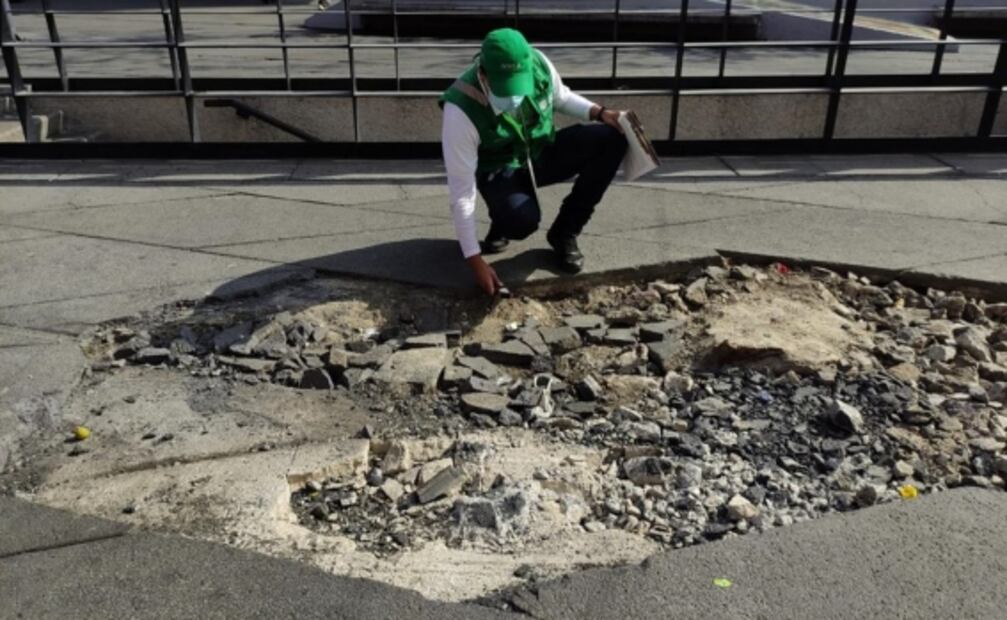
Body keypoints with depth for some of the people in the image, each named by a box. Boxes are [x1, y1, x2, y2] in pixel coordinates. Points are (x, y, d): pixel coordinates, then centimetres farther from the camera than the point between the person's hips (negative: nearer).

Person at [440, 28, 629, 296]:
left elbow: (561, 96, 6)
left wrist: (600, 112, -14)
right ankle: (502, 226, 4)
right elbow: (462, 190, -28)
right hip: (500, 170, -5)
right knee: (522, 219, -39)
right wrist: (475, 259, -29)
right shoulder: (461, 110, -33)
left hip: (544, 152, 5)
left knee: (612, 138, -19)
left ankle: (564, 233, -5)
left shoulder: (538, 65, -21)